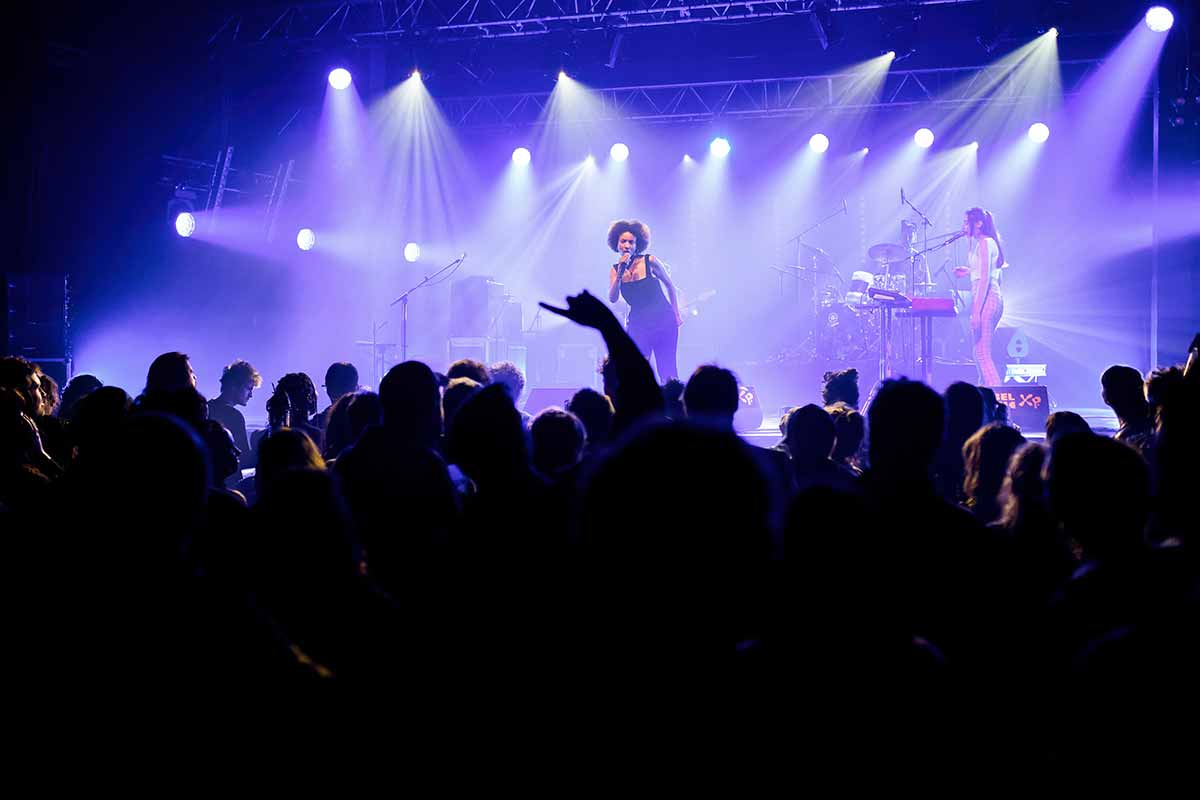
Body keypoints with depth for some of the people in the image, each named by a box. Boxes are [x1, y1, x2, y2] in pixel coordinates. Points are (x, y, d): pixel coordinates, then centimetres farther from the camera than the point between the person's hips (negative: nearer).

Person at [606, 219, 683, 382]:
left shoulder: (650, 262, -6)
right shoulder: (615, 270, 2)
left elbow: (670, 286, 6)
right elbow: (612, 299, -11)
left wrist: (676, 315, 6)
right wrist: (620, 272, -20)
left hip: (663, 321, -2)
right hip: (638, 324, 2)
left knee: (667, 373, -2)